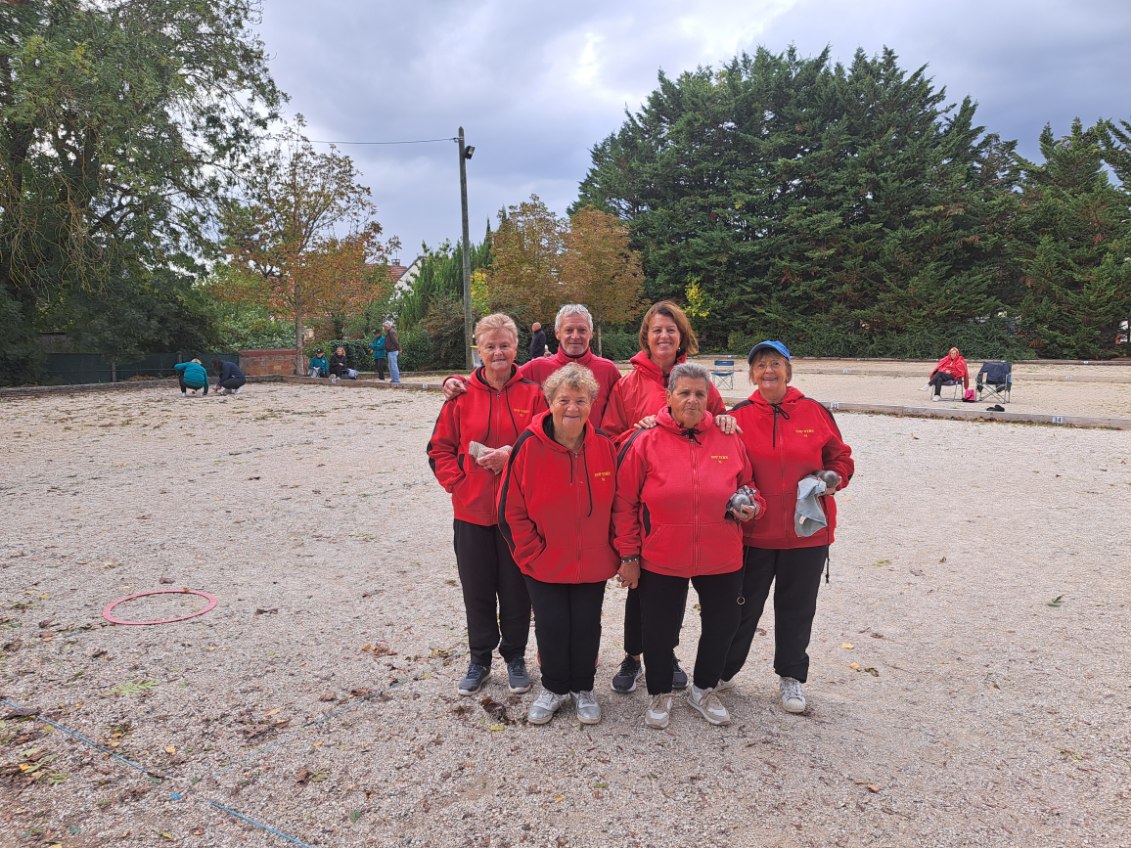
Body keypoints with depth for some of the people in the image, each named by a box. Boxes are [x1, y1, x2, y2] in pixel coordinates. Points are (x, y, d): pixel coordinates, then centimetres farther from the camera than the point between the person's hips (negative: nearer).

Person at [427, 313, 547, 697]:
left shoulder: (532, 393, -4)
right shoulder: (462, 395, 0)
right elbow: (440, 448, 4)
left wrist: (511, 454, -19)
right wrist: (458, 483, -7)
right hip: (472, 511, 1)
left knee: (516, 589, 11)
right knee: (477, 590, 13)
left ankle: (515, 656, 32)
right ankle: (480, 658, 32)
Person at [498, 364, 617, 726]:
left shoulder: (605, 446, -6)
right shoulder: (529, 446, -13)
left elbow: (617, 505, 4)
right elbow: (511, 511, -8)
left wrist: (615, 552, 1)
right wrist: (532, 555, -8)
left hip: (592, 563, 2)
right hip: (544, 565, -1)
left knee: (586, 626, 11)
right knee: (551, 627, 7)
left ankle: (583, 688, 35)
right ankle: (554, 688, 33)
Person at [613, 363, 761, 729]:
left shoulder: (728, 440, 0)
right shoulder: (645, 441, -9)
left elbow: (747, 484, 15)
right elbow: (624, 503, -6)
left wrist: (750, 506, -7)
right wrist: (628, 554, -6)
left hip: (721, 559, 3)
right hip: (661, 560, -3)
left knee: (722, 626, 17)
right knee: (659, 631, 10)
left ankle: (703, 690, 43)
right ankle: (660, 694, 37)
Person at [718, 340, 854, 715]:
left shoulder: (815, 412, -1)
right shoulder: (739, 416, -3)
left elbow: (840, 457, 9)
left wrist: (834, 478, -11)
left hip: (807, 531, 1)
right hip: (753, 532, -1)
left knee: (797, 607, 14)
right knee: (743, 605, 12)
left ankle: (791, 677, 34)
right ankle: (723, 670, 31)